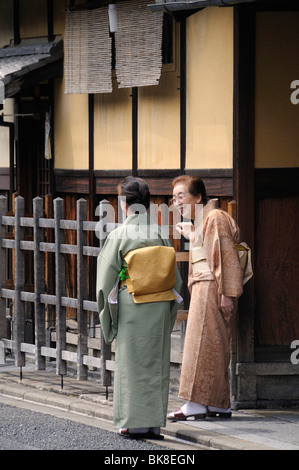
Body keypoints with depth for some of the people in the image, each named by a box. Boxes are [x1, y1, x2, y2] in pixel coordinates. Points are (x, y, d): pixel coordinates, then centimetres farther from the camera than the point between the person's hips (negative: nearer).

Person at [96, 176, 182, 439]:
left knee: (131, 363, 4)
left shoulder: (119, 235, -8)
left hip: (131, 308, -3)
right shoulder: (160, 235, 2)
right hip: (161, 308, 3)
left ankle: (133, 422, 2)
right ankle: (154, 423, 8)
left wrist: (106, 314, 5)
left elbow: (106, 277, -5)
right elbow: (175, 277, 6)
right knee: (156, 364, 8)